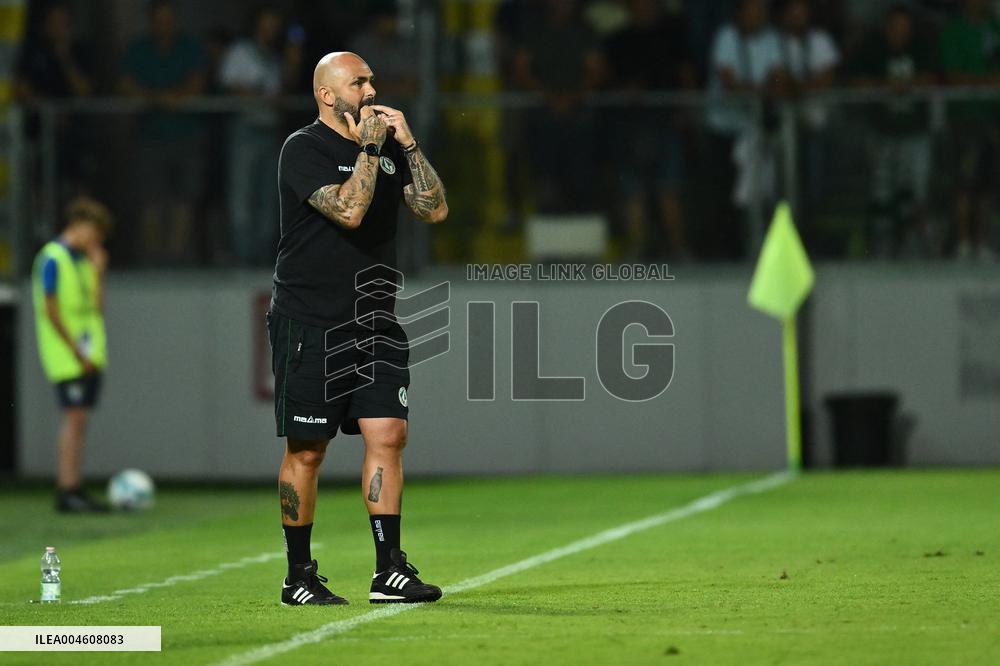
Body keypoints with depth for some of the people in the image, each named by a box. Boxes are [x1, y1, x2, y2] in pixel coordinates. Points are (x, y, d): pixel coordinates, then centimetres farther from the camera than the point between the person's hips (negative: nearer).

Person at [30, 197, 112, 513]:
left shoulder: (83, 261, 16)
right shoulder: (52, 259, -9)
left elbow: (97, 307, 11)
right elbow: (51, 311, -14)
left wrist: (98, 271, 3)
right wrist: (78, 353, -15)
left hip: (89, 354, 8)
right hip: (66, 354, -8)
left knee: (79, 422, 6)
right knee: (75, 417, -12)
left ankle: (69, 489, 8)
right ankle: (68, 491, -13)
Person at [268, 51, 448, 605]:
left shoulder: (387, 146, 12)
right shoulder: (304, 149, -9)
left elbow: (434, 209, 4)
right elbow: (349, 210, -23)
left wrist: (409, 145, -4)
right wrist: (368, 147, -18)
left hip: (375, 320, 6)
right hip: (309, 324, -6)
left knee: (387, 435, -4)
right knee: (306, 450, 0)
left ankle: (389, 571, -2)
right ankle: (298, 577, 9)